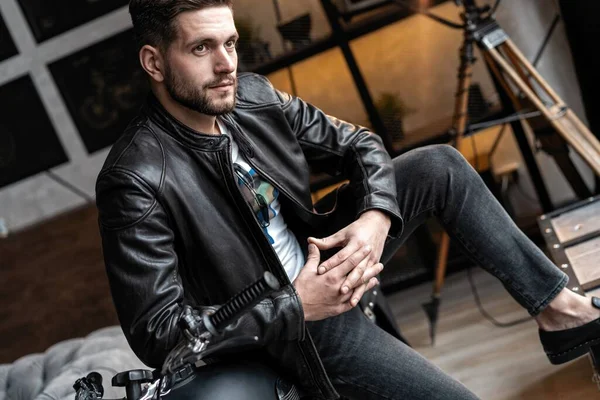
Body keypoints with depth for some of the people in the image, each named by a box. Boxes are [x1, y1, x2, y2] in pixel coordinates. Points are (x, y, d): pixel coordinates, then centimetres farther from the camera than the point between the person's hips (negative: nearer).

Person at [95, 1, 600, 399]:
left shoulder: (253, 96, -8)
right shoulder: (137, 182, -26)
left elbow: (358, 144, 5)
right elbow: (156, 333, -26)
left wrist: (378, 216, -17)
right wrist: (296, 307, -27)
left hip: (322, 252, 7)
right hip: (289, 328, -7)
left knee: (440, 166, -2)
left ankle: (558, 308, 8)